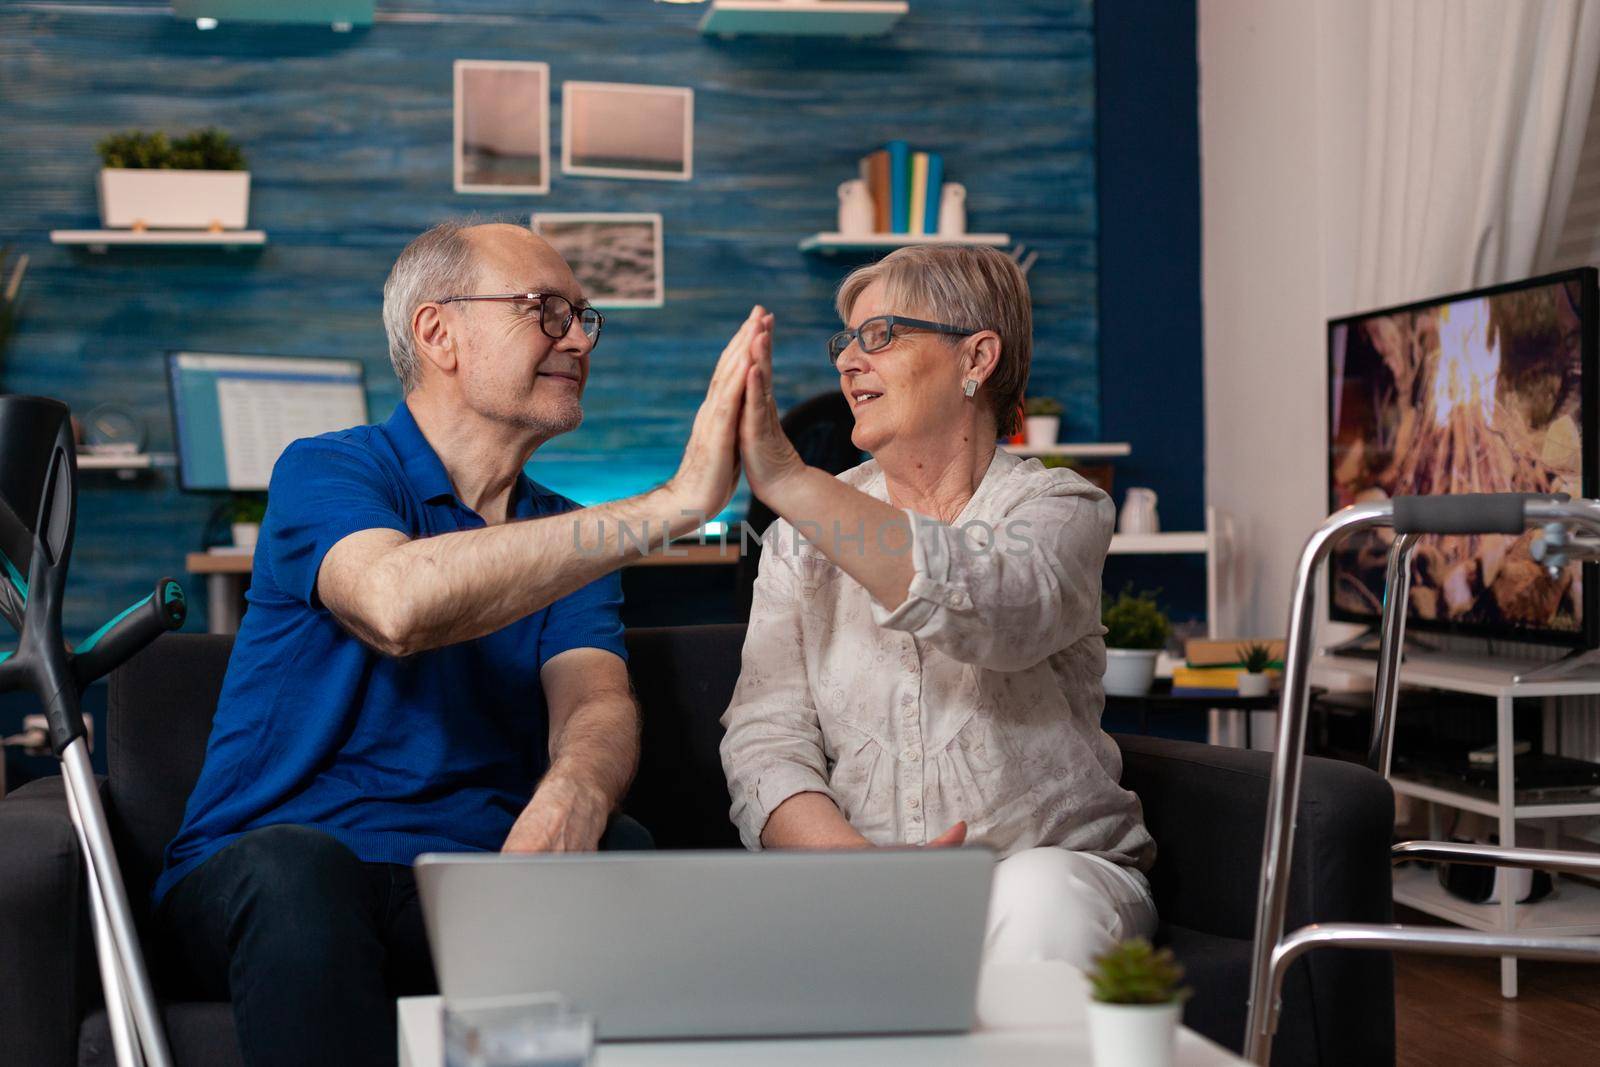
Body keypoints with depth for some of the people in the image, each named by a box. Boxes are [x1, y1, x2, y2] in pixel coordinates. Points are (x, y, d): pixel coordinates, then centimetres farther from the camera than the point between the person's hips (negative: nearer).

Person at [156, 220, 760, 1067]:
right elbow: (398, 602, -27)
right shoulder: (323, 473, -2)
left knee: (623, 853, -27)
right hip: (264, 876, -3)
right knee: (294, 868, -37)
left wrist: (575, 793, -32)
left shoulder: (572, 541, 16)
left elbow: (595, 703, -5)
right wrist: (676, 503, -30)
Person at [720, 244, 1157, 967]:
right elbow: (765, 737, 0)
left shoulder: (1061, 508, 1)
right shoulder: (808, 528, 11)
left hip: (1055, 860, 0)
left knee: (1037, 901, -36)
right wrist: (858, 863, -21)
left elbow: (992, 610, -25)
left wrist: (786, 481, -32)